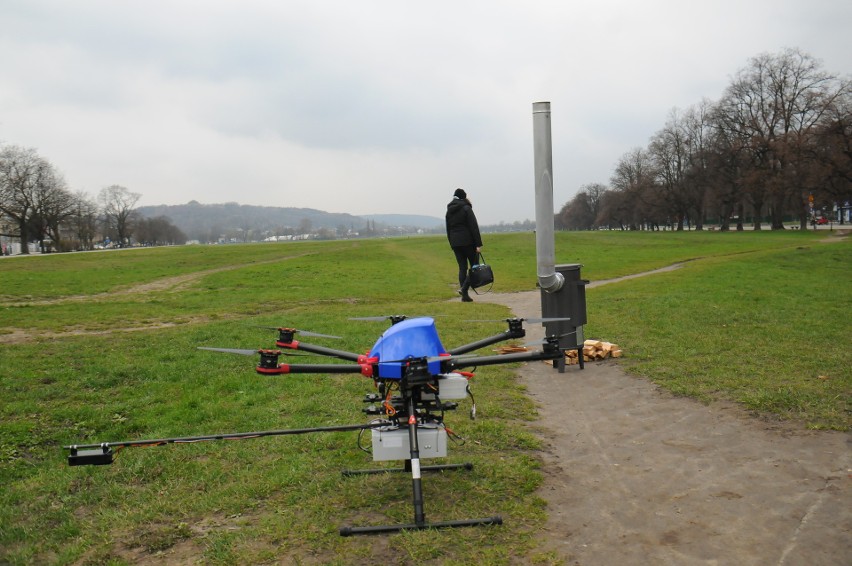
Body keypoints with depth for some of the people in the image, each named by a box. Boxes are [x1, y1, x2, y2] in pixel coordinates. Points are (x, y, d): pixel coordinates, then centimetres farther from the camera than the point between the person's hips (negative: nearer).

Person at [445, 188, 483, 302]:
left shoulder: (449, 211, 12)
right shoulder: (466, 208, -8)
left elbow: (448, 229, 16)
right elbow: (474, 227, -13)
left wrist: (452, 244, 21)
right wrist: (478, 244, -13)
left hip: (455, 243, 6)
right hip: (468, 242, -6)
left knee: (462, 267, 8)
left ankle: (465, 295, 5)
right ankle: (464, 288, -14)